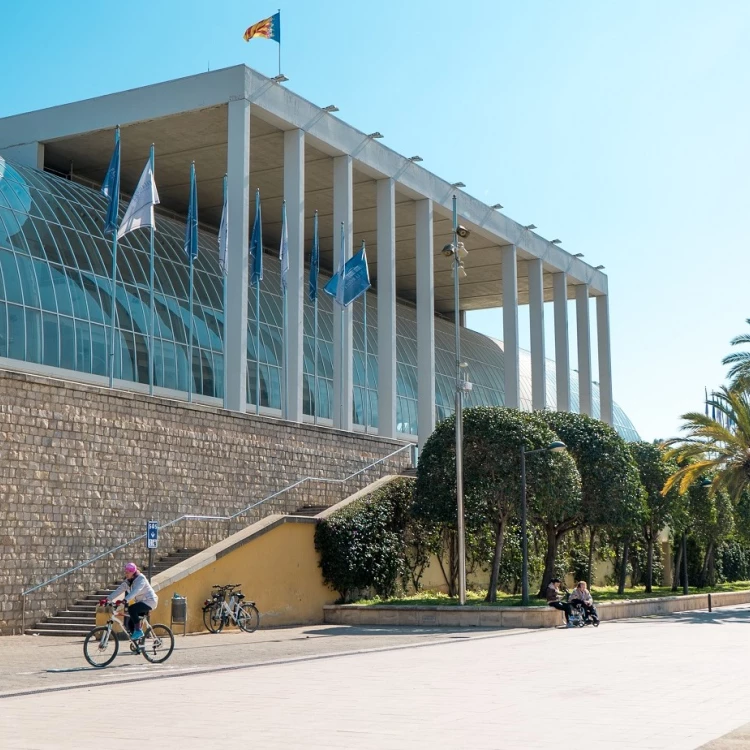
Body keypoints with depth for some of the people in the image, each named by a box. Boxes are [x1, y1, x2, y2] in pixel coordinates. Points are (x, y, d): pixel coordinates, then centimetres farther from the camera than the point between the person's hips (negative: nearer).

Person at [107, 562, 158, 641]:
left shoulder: (141, 578, -20)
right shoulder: (127, 581, 4)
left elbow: (135, 591, -35)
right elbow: (118, 590, -4)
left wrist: (125, 600, -48)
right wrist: (108, 599, -16)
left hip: (149, 601, -8)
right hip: (140, 602, 8)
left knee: (132, 609, -30)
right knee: (130, 623, -1)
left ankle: (138, 631, -20)